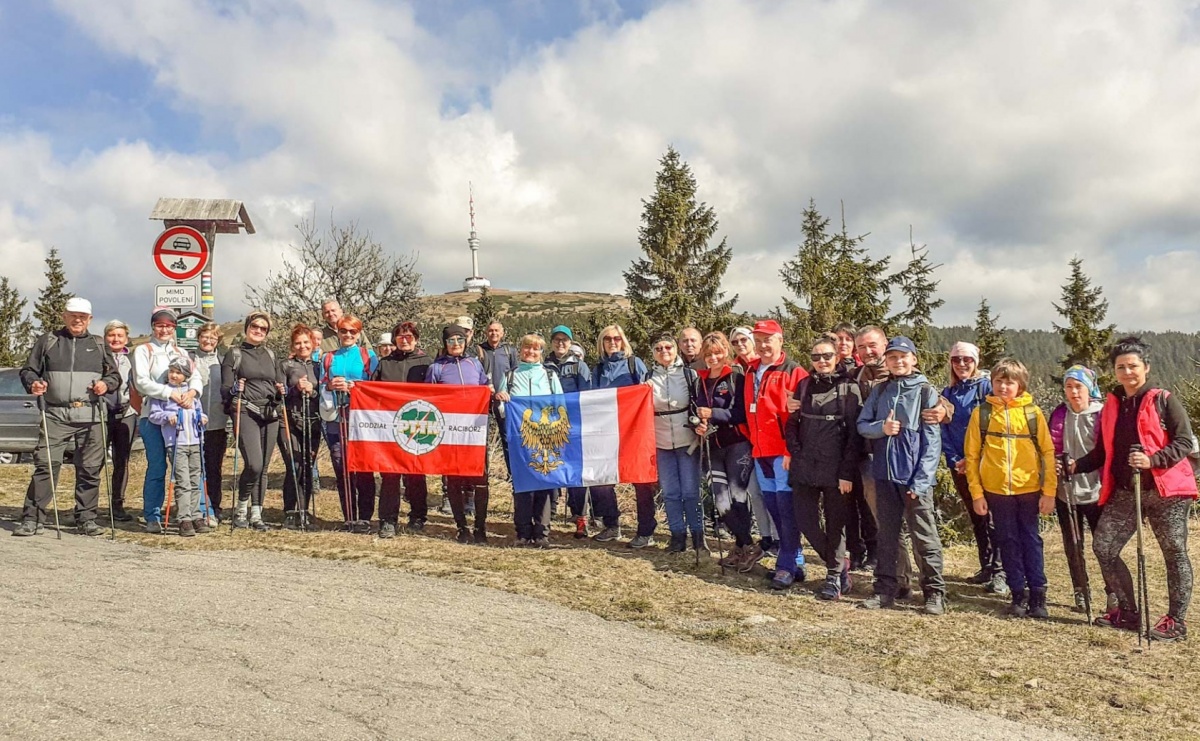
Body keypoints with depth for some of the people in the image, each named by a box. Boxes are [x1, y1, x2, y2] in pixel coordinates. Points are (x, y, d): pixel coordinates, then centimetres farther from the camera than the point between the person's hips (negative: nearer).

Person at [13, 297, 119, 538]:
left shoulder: (99, 345, 16)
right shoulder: (47, 341, 12)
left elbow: (115, 375, 19)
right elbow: (28, 370, 12)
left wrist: (106, 383, -3)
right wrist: (33, 383, -9)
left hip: (91, 417, 1)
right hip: (55, 415, -1)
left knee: (90, 469, 3)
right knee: (46, 464, -8)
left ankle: (86, 518, 12)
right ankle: (33, 518, -1)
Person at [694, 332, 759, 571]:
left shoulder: (737, 378, -4)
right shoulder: (701, 381, 13)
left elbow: (743, 413, -11)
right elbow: (698, 412, 20)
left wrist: (713, 413, -20)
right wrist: (699, 426, -2)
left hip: (737, 444, -5)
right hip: (713, 447, 5)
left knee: (737, 495, -11)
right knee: (722, 503, -1)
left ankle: (742, 547, 6)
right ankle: (748, 547, 12)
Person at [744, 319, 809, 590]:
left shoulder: (793, 372, -6)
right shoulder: (751, 371, 15)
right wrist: (751, 441, 15)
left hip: (784, 451, -7)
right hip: (760, 451, 7)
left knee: (786, 507, -6)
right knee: (773, 505, 11)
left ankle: (788, 565, 0)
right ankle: (795, 562, 20)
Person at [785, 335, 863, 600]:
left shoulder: (849, 389, -3)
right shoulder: (804, 385, 10)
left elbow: (855, 434, -7)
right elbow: (792, 422, 13)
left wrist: (847, 472, -12)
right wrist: (793, 452, -3)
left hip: (835, 469, -4)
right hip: (805, 467, 4)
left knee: (835, 523, 3)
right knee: (804, 519, 3)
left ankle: (834, 575, 17)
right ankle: (839, 564, 22)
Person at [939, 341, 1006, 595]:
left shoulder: (986, 386, -5)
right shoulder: (948, 393, 10)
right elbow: (944, 430, 9)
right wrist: (954, 460, -4)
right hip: (959, 466, 5)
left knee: (991, 518, -8)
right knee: (976, 518, 13)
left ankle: (999, 572, -5)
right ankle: (986, 567, 22)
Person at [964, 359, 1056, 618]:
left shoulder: (1032, 412, 0)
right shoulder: (981, 412, 0)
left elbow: (1048, 452, 1)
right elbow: (971, 455, 2)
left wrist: (1049, 491, -4)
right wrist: (976, 493, -2)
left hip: (1029, 489, -1)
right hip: (996, 490, 1)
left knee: (1031, 540, 7)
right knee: (1008, 542, 9)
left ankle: (1037, 595, 14)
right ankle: (1018, 594, 19)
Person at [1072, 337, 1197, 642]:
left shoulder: (1164, 400, -4)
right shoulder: (1110, 406, 11)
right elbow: (1103, 452, 15)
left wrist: (1152, 460, -24)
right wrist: (1077, 466, 0)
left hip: (1165, 491, -5)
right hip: (1124, 493, 5)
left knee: (1174, 553, 3)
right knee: (1103, 546, 1)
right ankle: (1128, 611, 16)